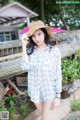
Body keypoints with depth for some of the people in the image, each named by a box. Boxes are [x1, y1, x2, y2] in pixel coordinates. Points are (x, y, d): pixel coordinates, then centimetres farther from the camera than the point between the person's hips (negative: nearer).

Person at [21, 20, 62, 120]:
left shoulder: (55, 50, -12)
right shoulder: (29, 51, -7)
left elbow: (58, 74, -8)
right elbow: (25, 67, -24)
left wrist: (58, 96, -7)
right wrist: (24, 46, -20)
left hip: (49, 91, -2)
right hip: (35, 91, 2)